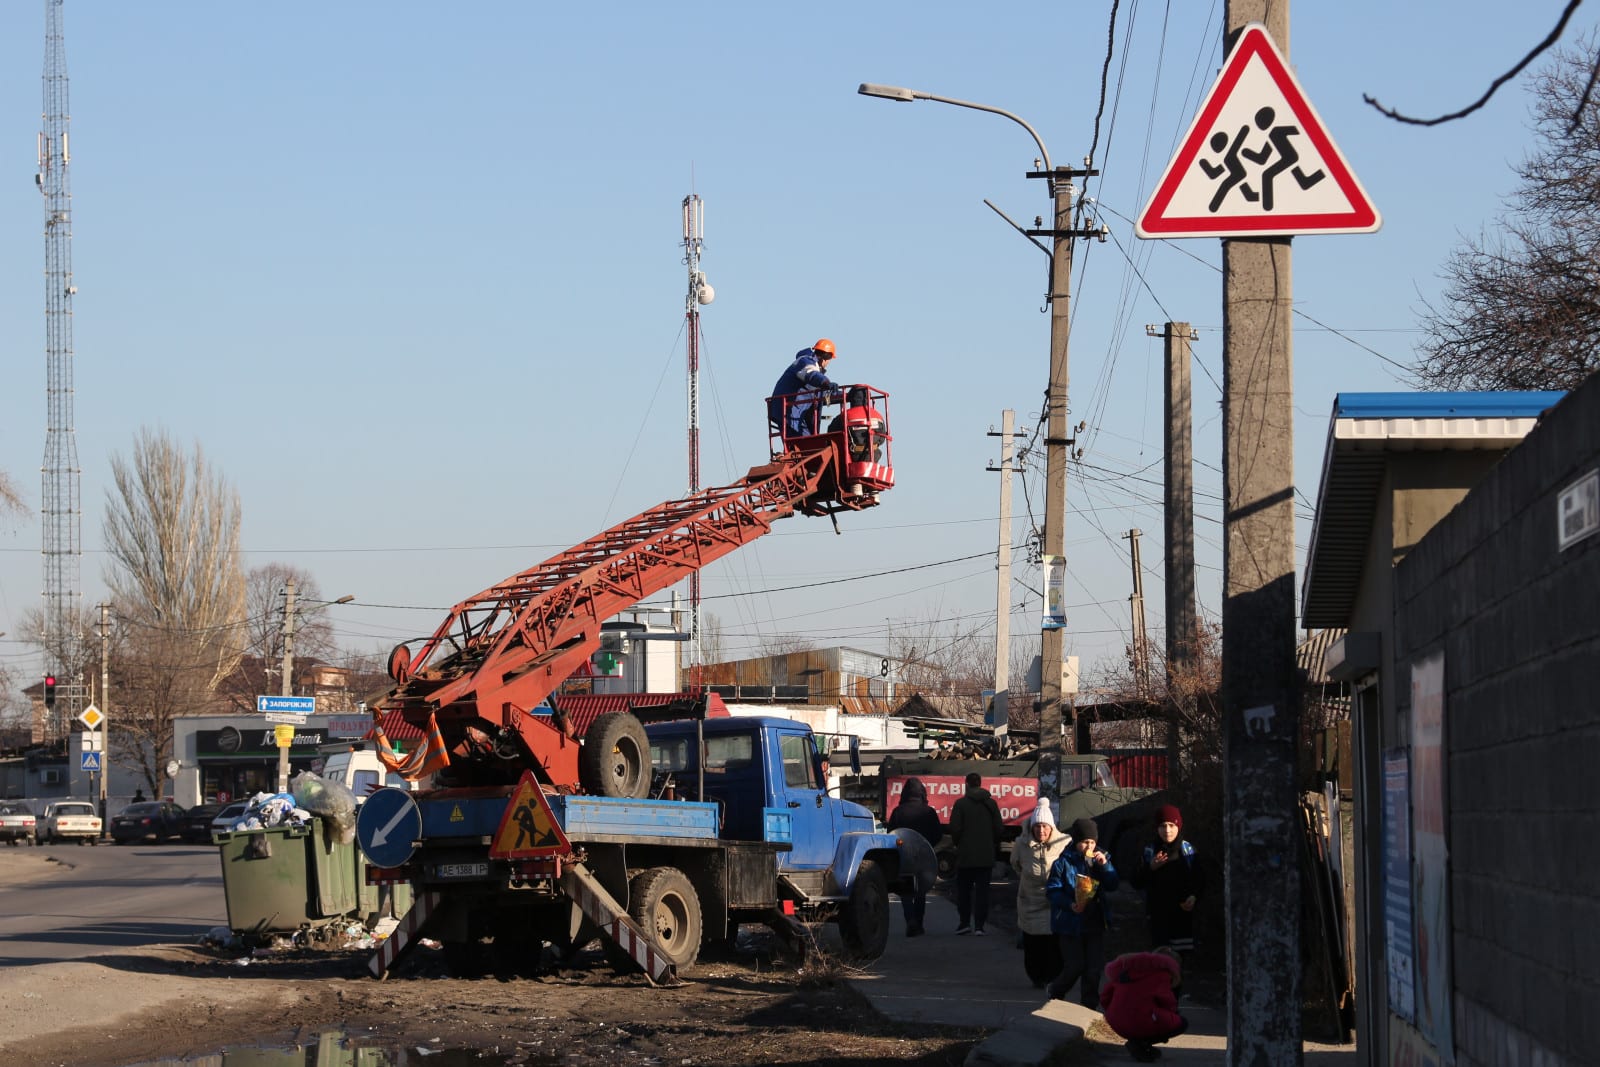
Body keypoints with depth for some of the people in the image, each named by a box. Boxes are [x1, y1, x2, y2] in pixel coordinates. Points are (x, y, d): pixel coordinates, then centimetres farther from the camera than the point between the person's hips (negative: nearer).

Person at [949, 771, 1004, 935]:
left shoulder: (961, 804, -7)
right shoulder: (991, 803, 3)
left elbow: (955, 829, -10)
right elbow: (999, 829, 3)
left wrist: (958, 843, 10)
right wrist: (993, 845, 20)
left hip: (965, 855, -2)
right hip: (986, 856, 2)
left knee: (963, 890, 10)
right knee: (982, 891, 2)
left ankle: (965, 922, 5)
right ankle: (979, 925, -3)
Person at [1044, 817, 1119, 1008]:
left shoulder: (1099, 858, 6)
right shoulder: (1064, 862, -9)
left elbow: (1112, 885, 3)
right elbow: (1052, 890, -8)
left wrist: (1104, 865, -12)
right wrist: (1069, 904, -22)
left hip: (1095, 922, 4)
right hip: (1070, 923, -4)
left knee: (1094, 967, 4)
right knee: (1075, 966, -2)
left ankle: (1090, 1006, 18)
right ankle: (1054, 991, 25)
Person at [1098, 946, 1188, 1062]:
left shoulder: (1127, 969, 19)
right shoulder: (1162, 969, -1)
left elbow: (1106, 995, 19)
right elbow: (1165, 998, -8)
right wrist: (1171, 1010, 13)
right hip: (1144, 1022, -8)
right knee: (1182, 1023, 15)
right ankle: (1140, 1042, -2)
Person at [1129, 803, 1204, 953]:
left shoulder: (1187, 849, 4)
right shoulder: (1149, 851, 3)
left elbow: (1200, 879, 10)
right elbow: (1136, 883, 3)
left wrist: (1194, 896, -9)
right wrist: (1151, 868, -13)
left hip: (1183, 913, 0)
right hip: (1159, 915, 0)